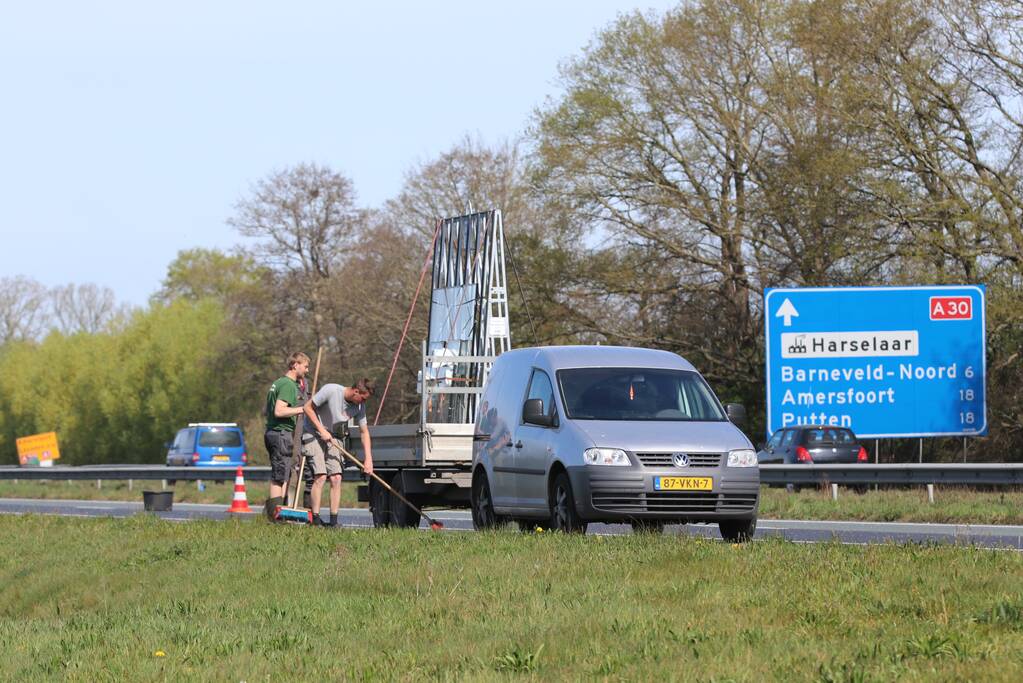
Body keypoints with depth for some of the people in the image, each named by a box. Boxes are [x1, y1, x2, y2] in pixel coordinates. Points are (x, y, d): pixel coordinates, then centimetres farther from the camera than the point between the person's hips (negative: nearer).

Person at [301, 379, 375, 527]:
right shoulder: (331, 391, -22)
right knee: (320, 476, -17)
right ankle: (315, 519, -14)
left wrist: (368, 459, -4)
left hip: (334, 439, 5)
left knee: (336, 478, -6)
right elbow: (308, 408, -14)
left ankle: (333, 522, -2)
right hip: (314, 434, -5)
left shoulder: (359, 406, -5)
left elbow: (364, 432, 3)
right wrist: (322, 431, -18)